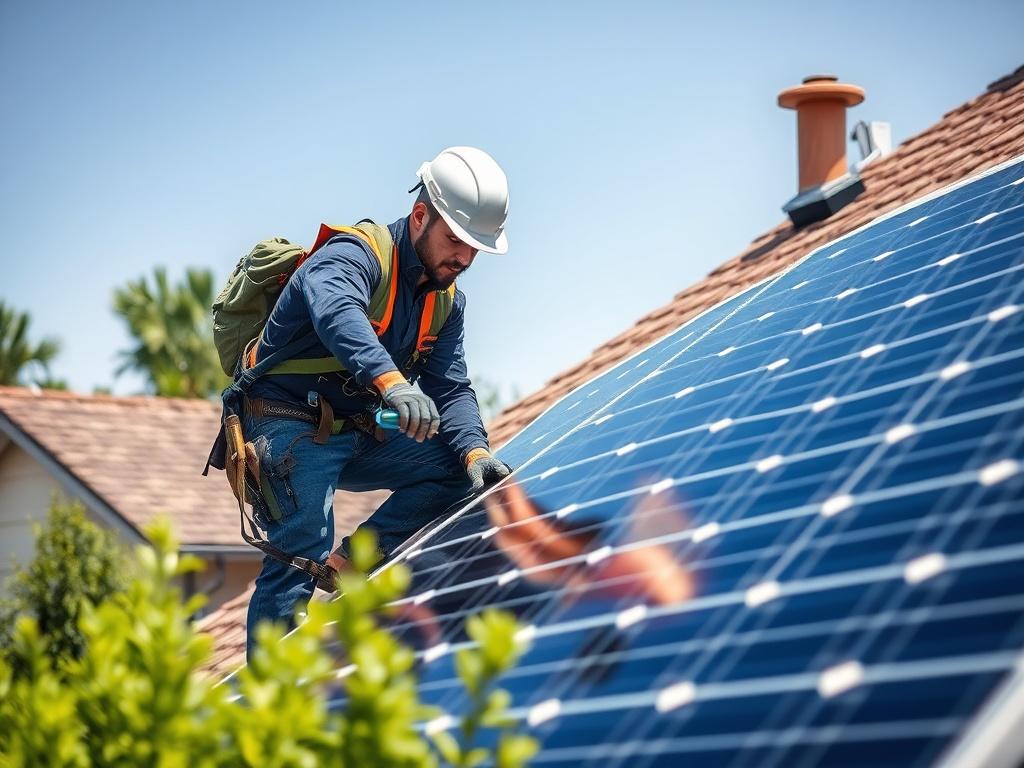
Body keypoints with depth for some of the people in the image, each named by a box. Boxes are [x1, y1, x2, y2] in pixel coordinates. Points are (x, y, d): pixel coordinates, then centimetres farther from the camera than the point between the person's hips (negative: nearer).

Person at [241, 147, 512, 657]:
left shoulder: (447, 302, 9)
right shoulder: (354, 255, -17)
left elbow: (451, 389, 5)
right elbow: (337, 313, -40)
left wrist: (474, 451, -17)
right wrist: (390, 380, -58)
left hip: (358, 436, 8)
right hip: (292, 427, -8)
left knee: (459, 469, -5)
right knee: (300, 556, -21)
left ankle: (350, 562, -7)